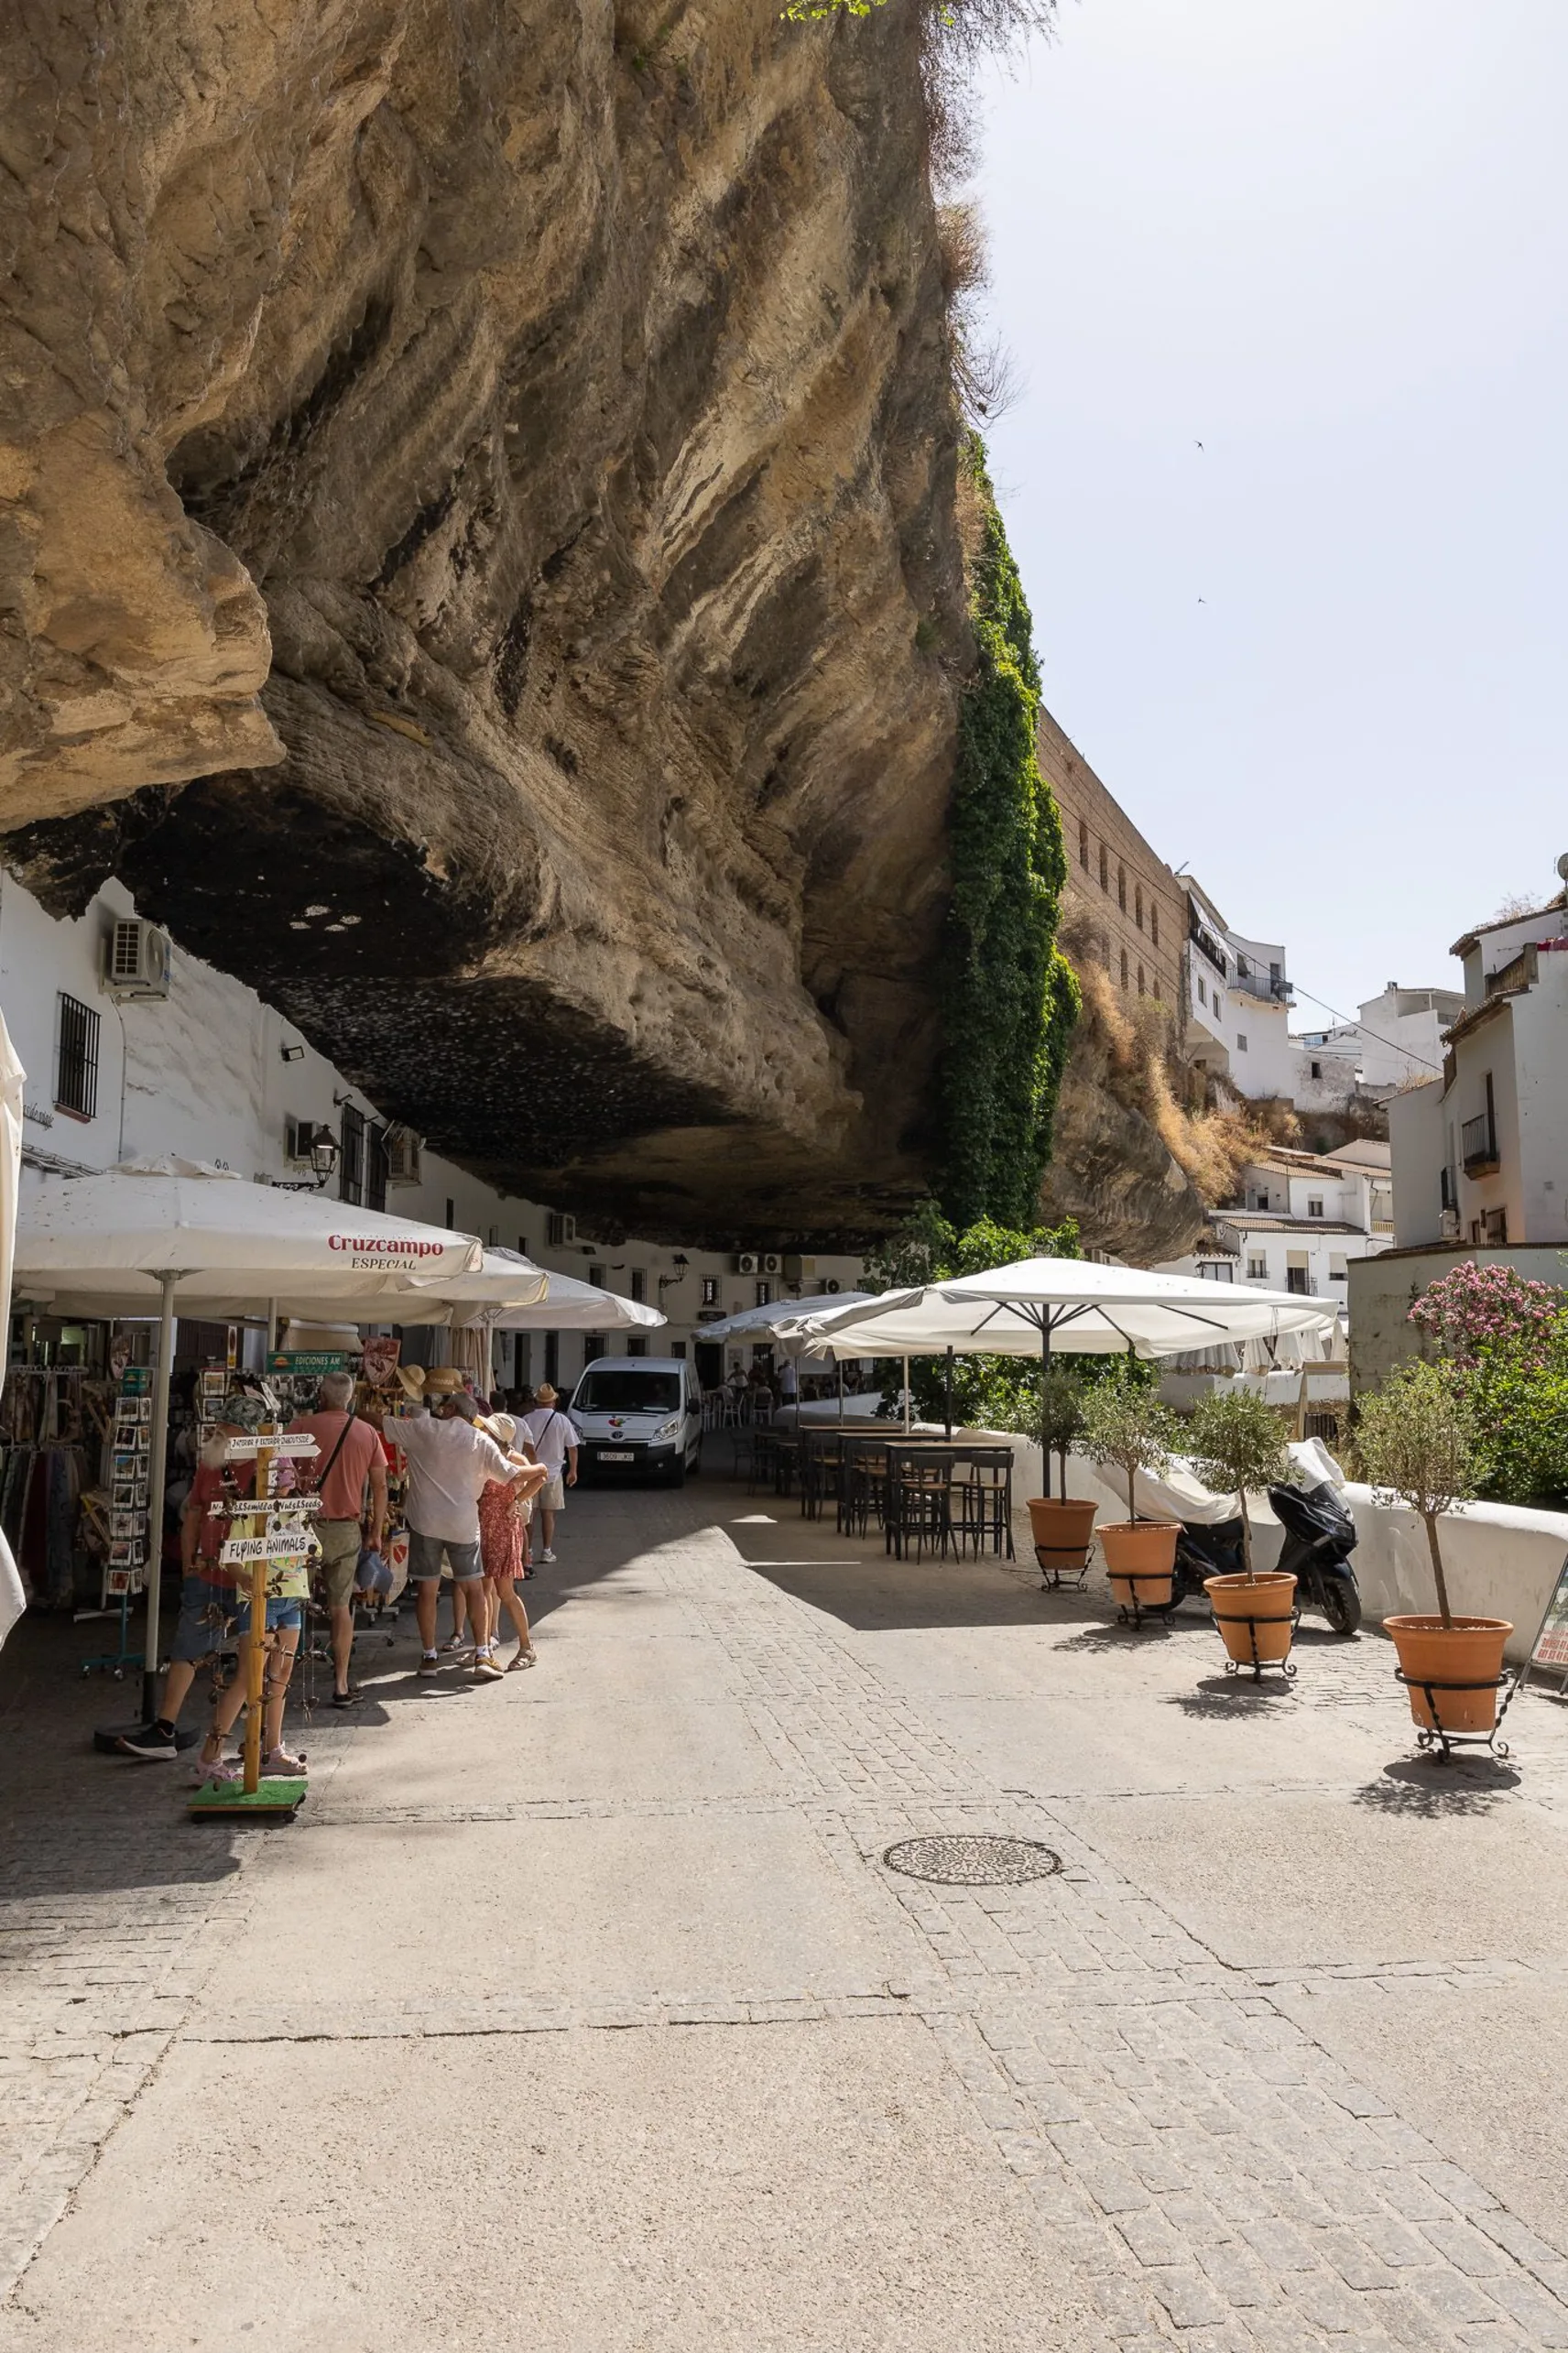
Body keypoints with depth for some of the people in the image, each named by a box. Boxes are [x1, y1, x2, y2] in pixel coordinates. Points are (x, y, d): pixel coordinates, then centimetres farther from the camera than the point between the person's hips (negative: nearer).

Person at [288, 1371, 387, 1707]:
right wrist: (377, 1532, 12)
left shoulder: (302, 1425, -4)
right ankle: (341, 1686, 10)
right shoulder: (367, 1433, 4)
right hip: (347, 1529, 2)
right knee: (341, 1606, 9)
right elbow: (380, 1485, 5)